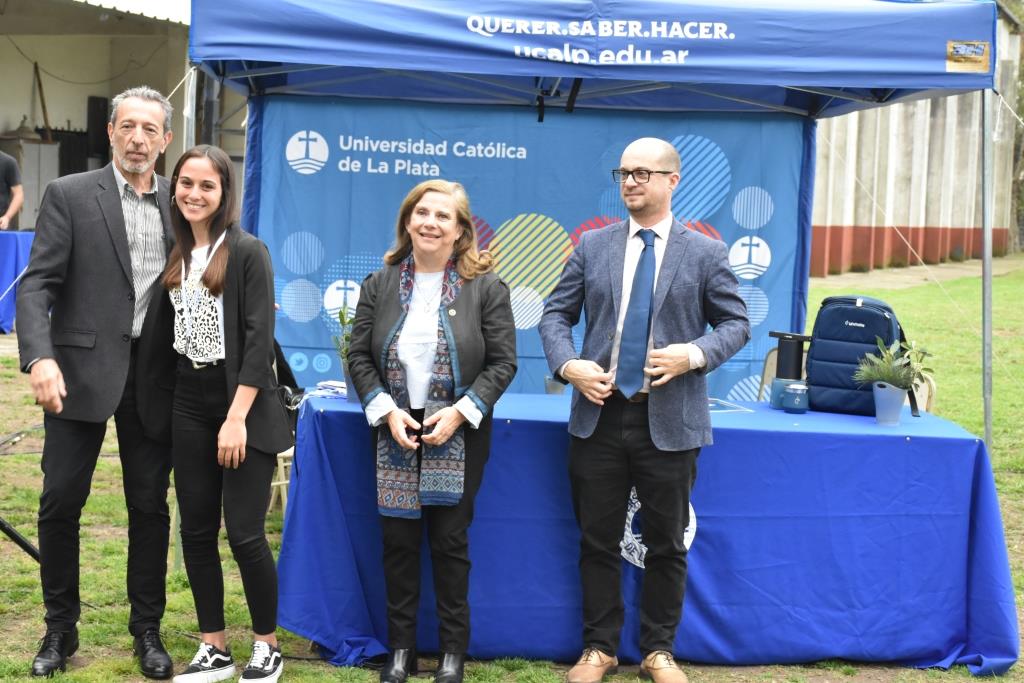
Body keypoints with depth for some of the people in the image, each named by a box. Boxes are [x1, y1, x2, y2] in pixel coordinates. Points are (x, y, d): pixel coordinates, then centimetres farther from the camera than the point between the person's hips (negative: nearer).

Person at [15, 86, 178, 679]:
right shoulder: (70, 195, -1)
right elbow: (38, 284, -8)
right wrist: (40, 357, -22)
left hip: (154, 378, 2)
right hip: (82, 371, -2)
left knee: (150, 506, 8)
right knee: (61, 501, 1)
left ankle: (148, 628, 22)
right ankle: (60, 629, 18)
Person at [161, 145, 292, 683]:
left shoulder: (247, 251, -8)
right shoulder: (174, 254, 9)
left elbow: (260, 340, -13)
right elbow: (168, 333, 12)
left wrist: (237, 418, -18)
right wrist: (171, 407, 3)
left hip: (243, 407, -6)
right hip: (189, 407, 6)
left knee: (244, 533, -5)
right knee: (196, 532, 7)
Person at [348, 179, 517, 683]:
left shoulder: (486, 287, -4)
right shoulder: (379, 285, 4)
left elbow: (502, 362, -5)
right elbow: (359, 357, 3)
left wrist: (459, 413, -16)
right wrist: (387, 411, -11)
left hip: (458, 436, -2)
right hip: (394, 434, 3)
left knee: (450, 542, 4)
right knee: (398, 540, 7)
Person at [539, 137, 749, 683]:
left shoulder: (705, 253, 1)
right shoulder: (593, 246, 6)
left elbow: (736, 324, 3)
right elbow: (556, 314, 8)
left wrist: (694, 353, -16)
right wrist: (567, 364, -11)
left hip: (669, 420, -1)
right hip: (600, 415, 2)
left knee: (666, 544, 10)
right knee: (597, 541, 9)